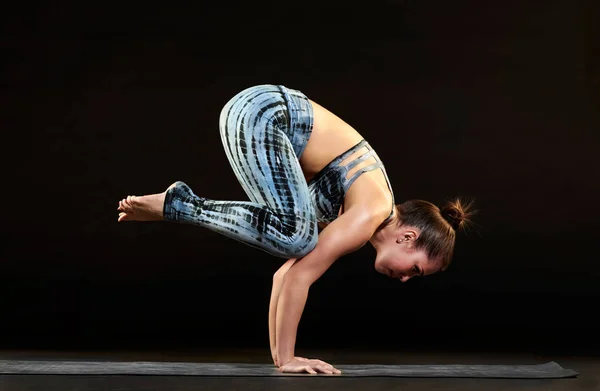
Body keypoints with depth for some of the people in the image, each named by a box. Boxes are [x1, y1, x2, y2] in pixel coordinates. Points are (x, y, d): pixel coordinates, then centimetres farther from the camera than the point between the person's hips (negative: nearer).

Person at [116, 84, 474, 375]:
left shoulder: (357, 213, 15)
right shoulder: (372, 214, -11)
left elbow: (290, 270, 19)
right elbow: (299, 276, -15)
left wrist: (280, 353, 17)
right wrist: (285, 358, -11)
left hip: (263, 116, 9)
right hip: (259, 115, -9)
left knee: (295, 240, 4)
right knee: (294, 235, -21)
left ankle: (178, 205, -1)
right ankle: (179, 205, -13)